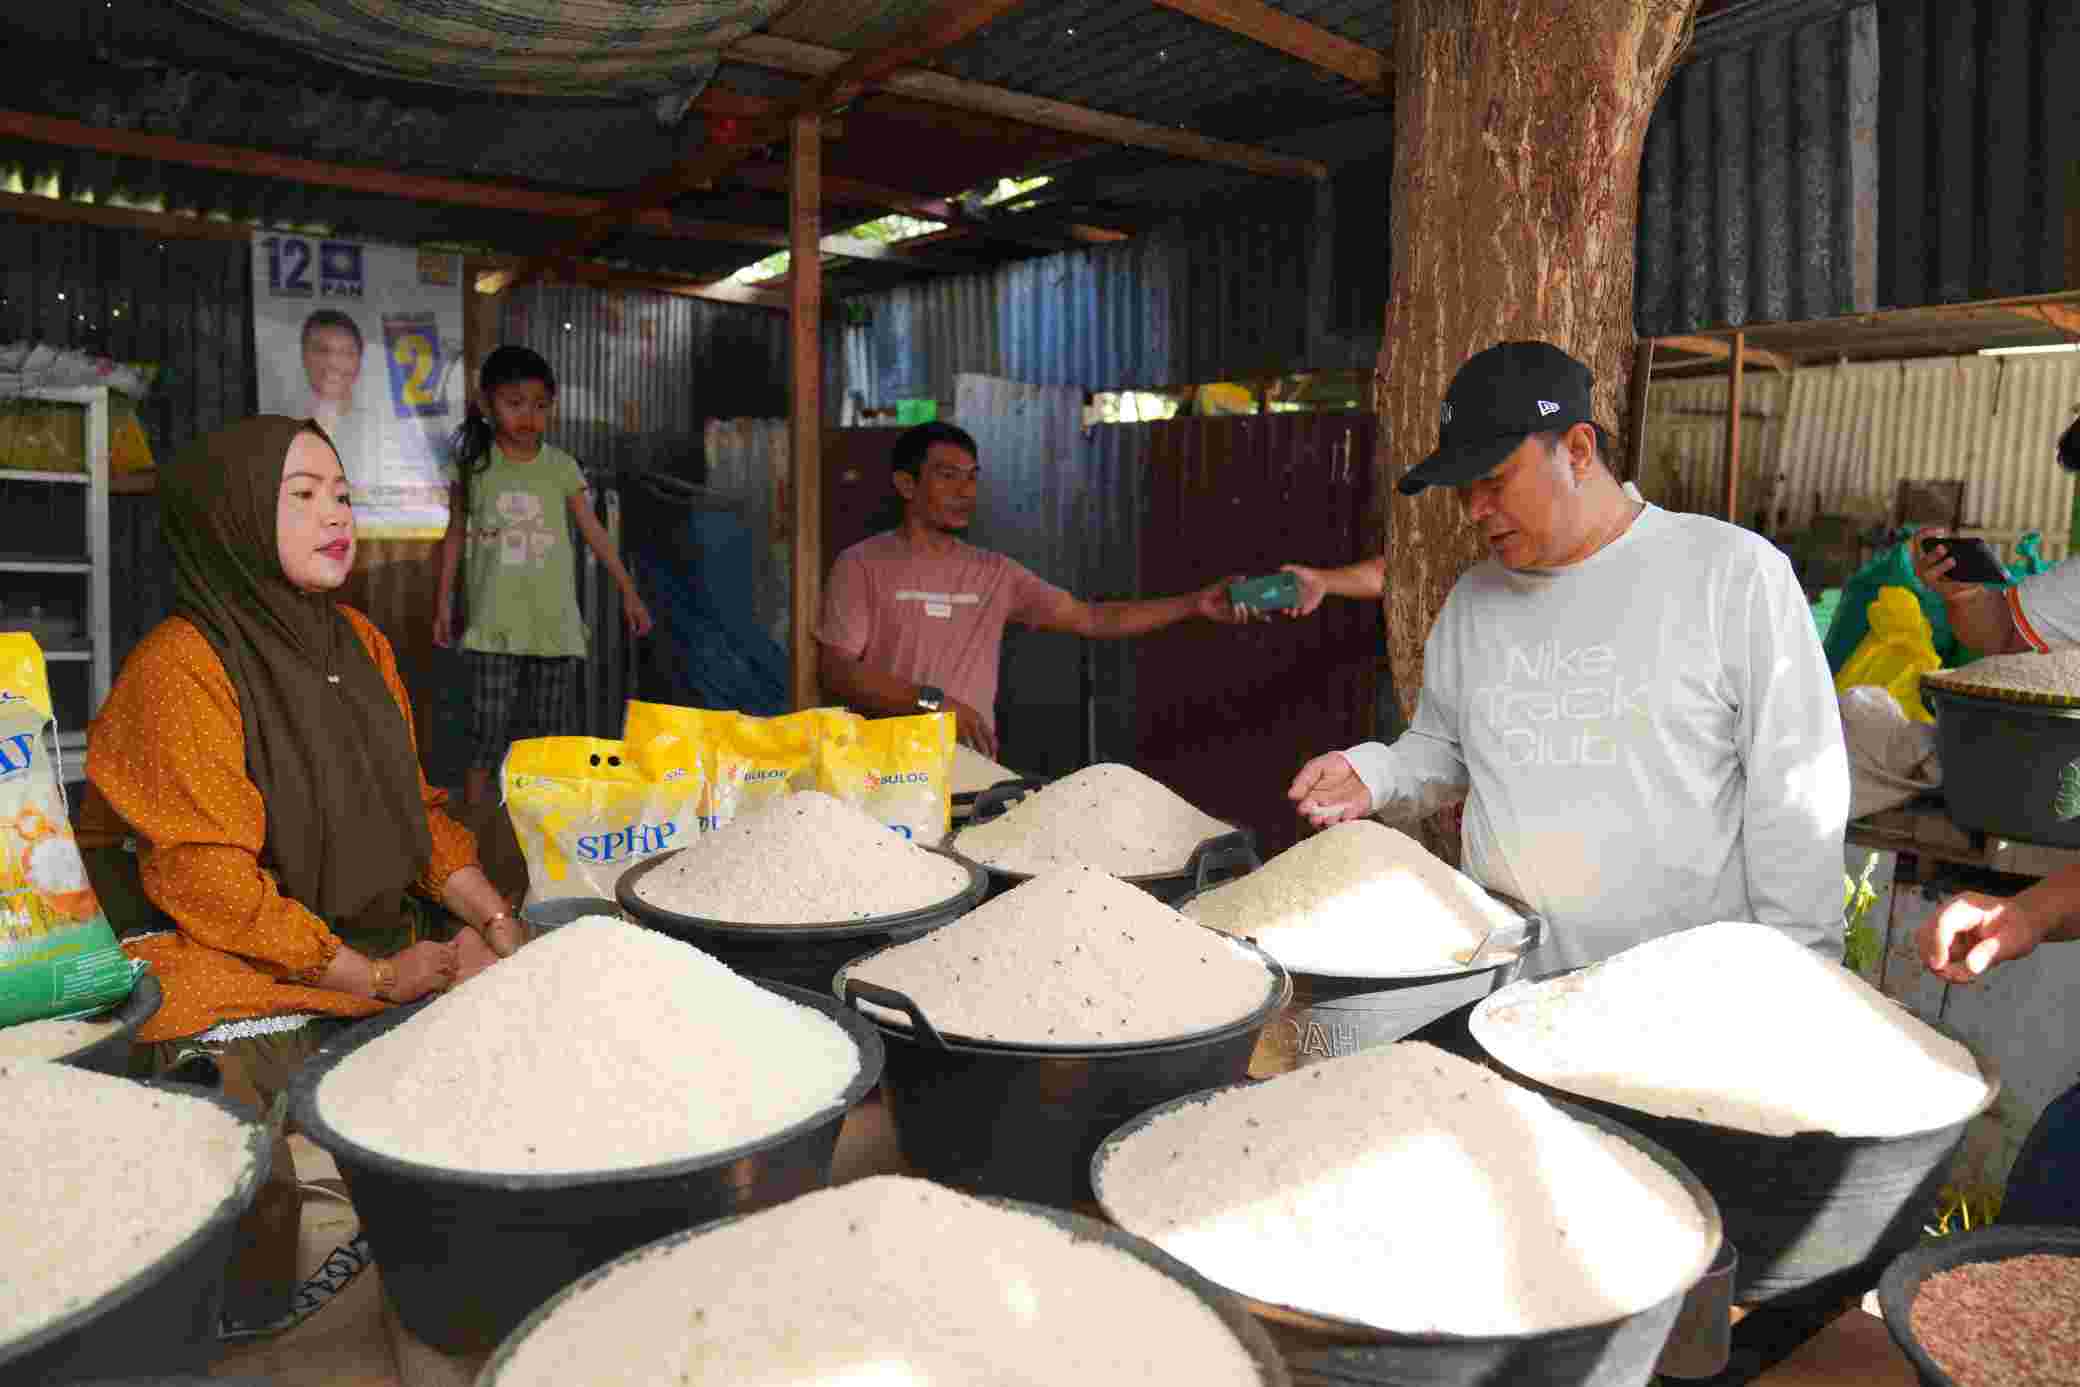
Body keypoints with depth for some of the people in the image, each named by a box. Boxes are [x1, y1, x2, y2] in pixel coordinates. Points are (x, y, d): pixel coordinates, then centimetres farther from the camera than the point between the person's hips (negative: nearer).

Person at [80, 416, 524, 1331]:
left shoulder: (357, 640, 11)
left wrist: (496, 920, -1)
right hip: (246, 973, -7)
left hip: (387, 941, 7)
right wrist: (375, 979, -17)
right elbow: (207, 881, -17)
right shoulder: (180, 668, -13)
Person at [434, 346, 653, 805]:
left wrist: (629, 592, 2)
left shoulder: (561, 466, 0)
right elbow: (456, 535, 9)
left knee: (544, 731, 8)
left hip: (554, 620, 1)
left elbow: (594, 533, 3)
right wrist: (443, 602, 8)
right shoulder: (472, 464, 1)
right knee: (488, 730, -2)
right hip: (495, 621, -1)